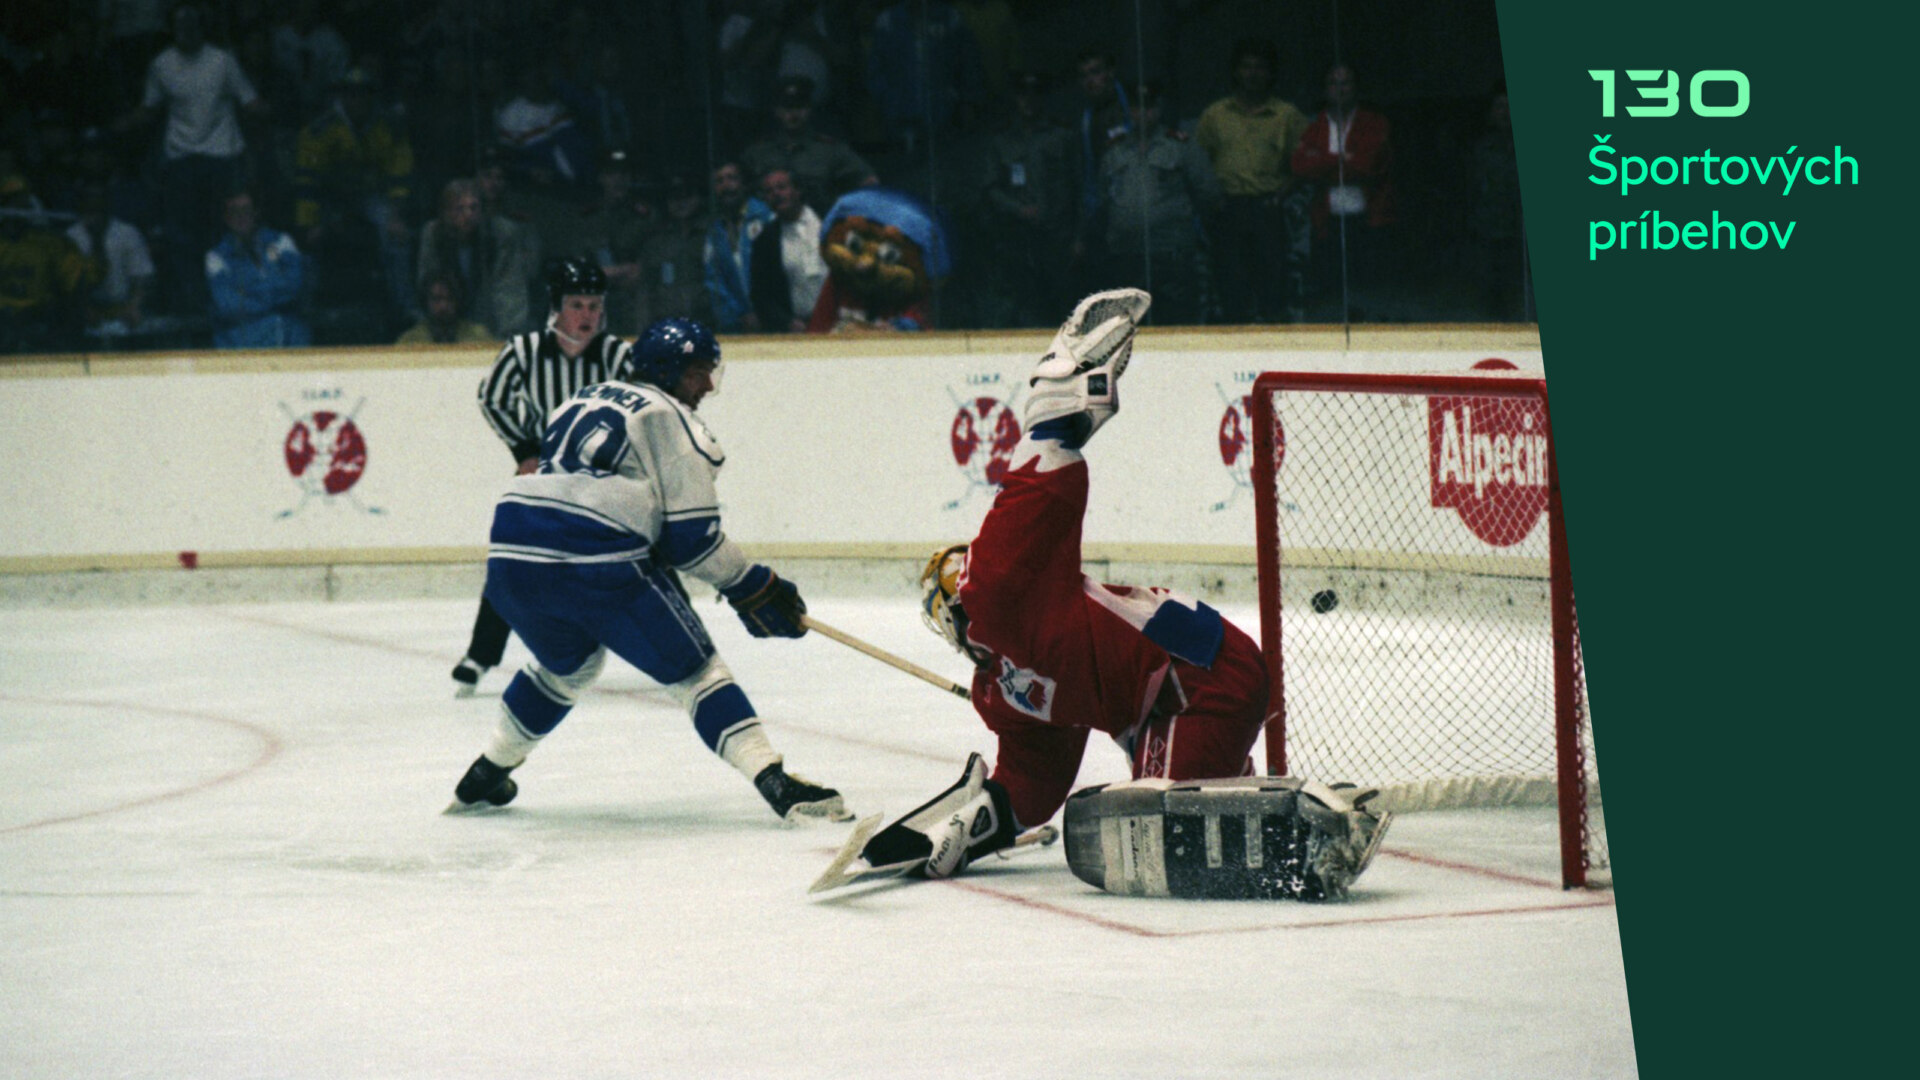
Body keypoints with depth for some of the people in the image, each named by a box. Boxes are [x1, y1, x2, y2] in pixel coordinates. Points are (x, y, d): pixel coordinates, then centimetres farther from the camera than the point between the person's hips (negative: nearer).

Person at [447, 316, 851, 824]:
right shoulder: (673, 421, 5)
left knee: (566, 663, 34)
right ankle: (774, 781, -13)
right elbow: (692, 539, -1)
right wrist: (755, 589, 9)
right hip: (598, 566, -7)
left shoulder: (583, 401, 27)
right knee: (695, 669, 1)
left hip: (512, 558, 7)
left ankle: (484, 777, 39)